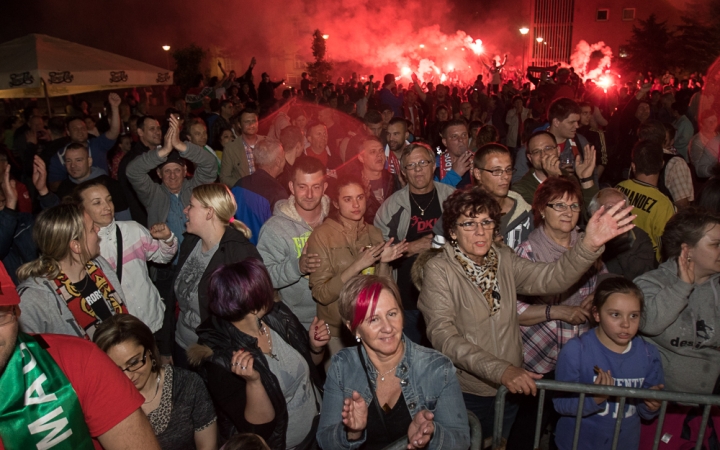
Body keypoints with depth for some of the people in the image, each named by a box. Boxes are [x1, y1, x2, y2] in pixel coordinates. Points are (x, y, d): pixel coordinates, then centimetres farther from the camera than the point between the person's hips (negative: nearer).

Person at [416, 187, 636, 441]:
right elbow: (443, 335, -24)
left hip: (509, 389, 5)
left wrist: (589, 245, -31)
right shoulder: (439, 270, -14)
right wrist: (500, 370, -33)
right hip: (465, 394, -4)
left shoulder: (503, 259, 1)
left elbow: (550, 278, -15)